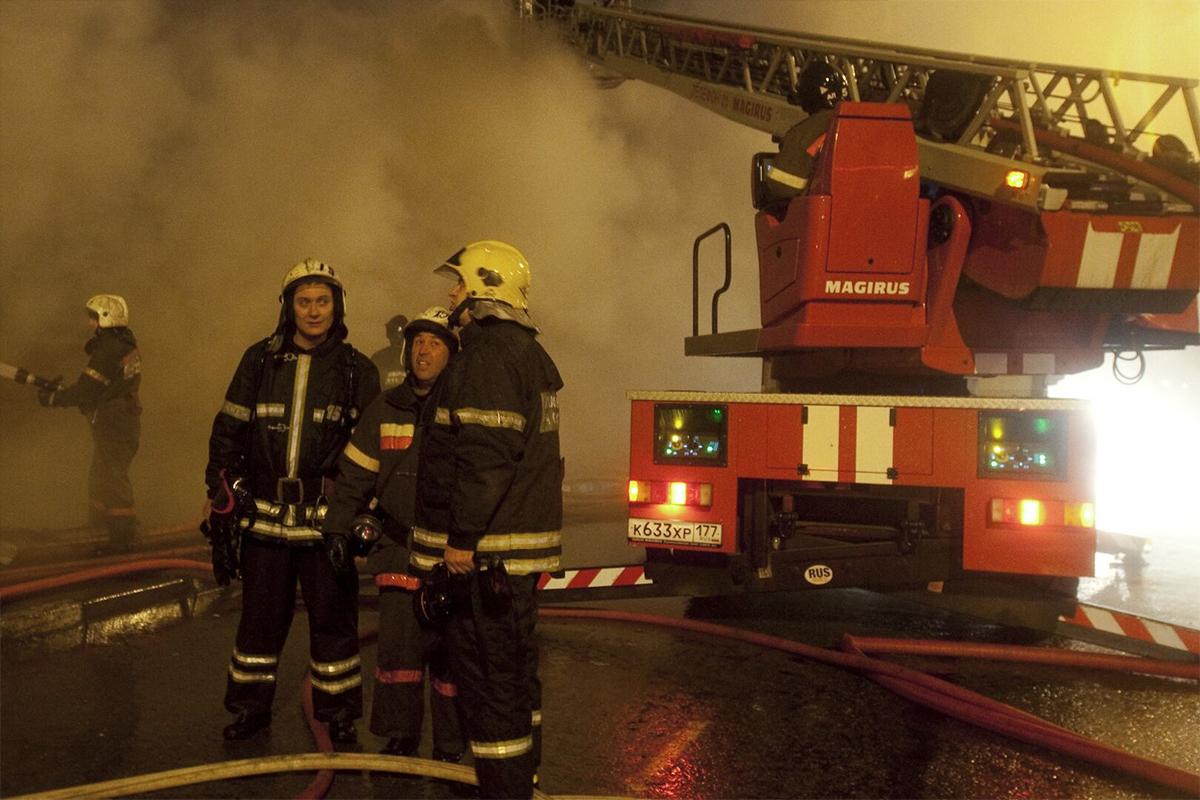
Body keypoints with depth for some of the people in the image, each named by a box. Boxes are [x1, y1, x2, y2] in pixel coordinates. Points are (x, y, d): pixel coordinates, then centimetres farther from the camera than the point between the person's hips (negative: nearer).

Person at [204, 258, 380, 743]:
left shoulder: (358, 370, 1)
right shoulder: (259, 361, 4)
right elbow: (228, 431, 9)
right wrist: (221, 493, 5)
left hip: (326, 519, -1)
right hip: (263, 516, 2)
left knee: (333, 617, 6)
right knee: (260, 615, 13)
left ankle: (339, 715, 22)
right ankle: (251, 707, 31)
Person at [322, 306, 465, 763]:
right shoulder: (384, 411, 8)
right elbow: (354, 476, 13)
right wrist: (340, 530, 7)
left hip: (454, 557, -2)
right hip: (399, 553, 2)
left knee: (450, 654, 5)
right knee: (398, 648, 1)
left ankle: (449, 749, 22)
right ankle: (400, 740, 21)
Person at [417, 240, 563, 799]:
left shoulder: (487, 354, -15)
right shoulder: (530, 354, 17)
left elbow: (485, 454, -24)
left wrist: (463, 537, -21)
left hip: (486, 549, -11)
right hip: (523, 544, 11)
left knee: (487, 675, -2)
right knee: (515, 667, 19)